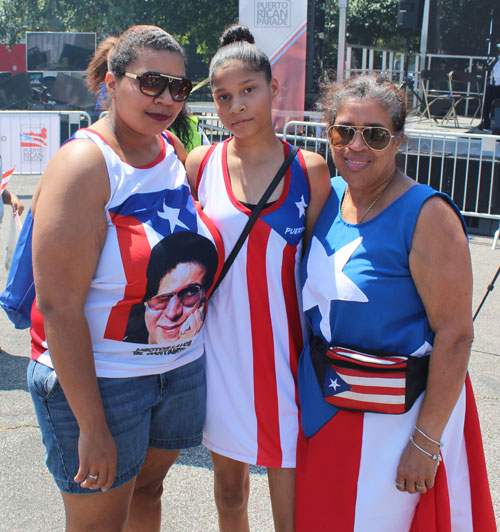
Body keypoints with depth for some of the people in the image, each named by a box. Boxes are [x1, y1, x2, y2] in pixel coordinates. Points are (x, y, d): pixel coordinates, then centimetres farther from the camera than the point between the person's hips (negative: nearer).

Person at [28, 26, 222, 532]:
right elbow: (59, 306, -21)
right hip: (98, 379, -6)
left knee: (147, 489, 22)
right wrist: (91, 426, -20)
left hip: (180, 366, 6)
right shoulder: (83, 165, -18)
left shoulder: (174, 152, 3)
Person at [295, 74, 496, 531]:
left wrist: (426, 442, -19)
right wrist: (310, 376, 10)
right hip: (325, 399, 6)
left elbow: (455, 335, -20)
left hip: (395, 411, -6)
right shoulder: (329, 198, 0)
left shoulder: (427, 215, -20)